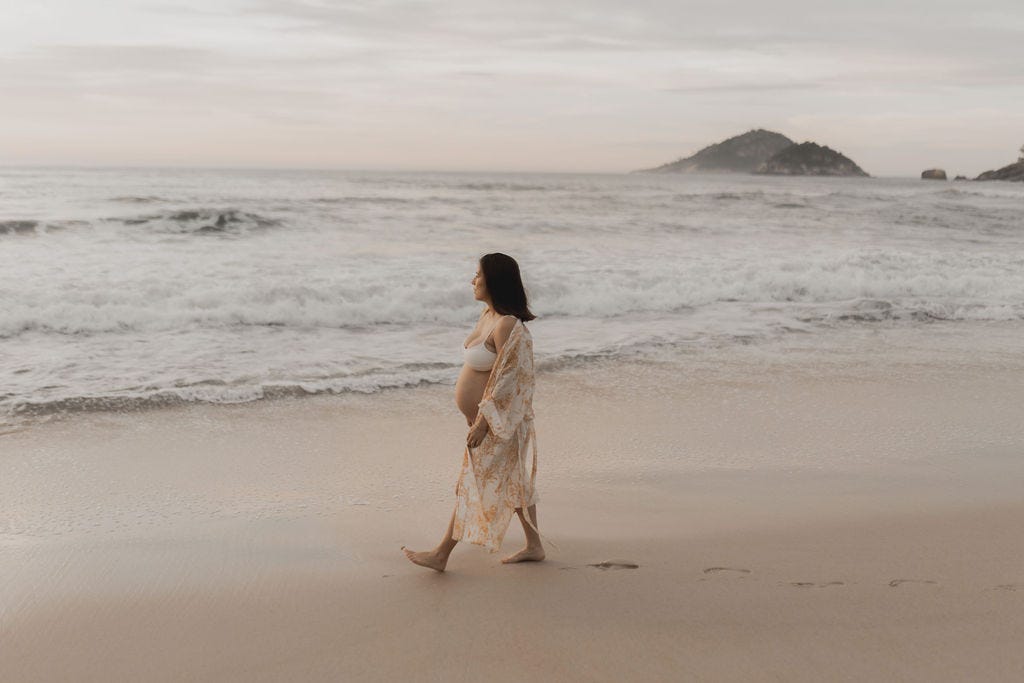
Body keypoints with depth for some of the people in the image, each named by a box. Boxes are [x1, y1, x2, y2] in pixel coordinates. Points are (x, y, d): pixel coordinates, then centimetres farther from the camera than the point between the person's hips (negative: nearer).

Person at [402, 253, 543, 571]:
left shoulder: (507, 325, -24)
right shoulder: (488, 314, 6)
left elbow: (504, 380, -24)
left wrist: (482, 423, -21)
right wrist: (478, 419, 19)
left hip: (497, 420, -10)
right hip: (486, 416, 10)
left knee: (472, 485, 1)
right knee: (514, 481, 17)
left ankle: (441, 554, 12)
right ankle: (534, 545, 29)